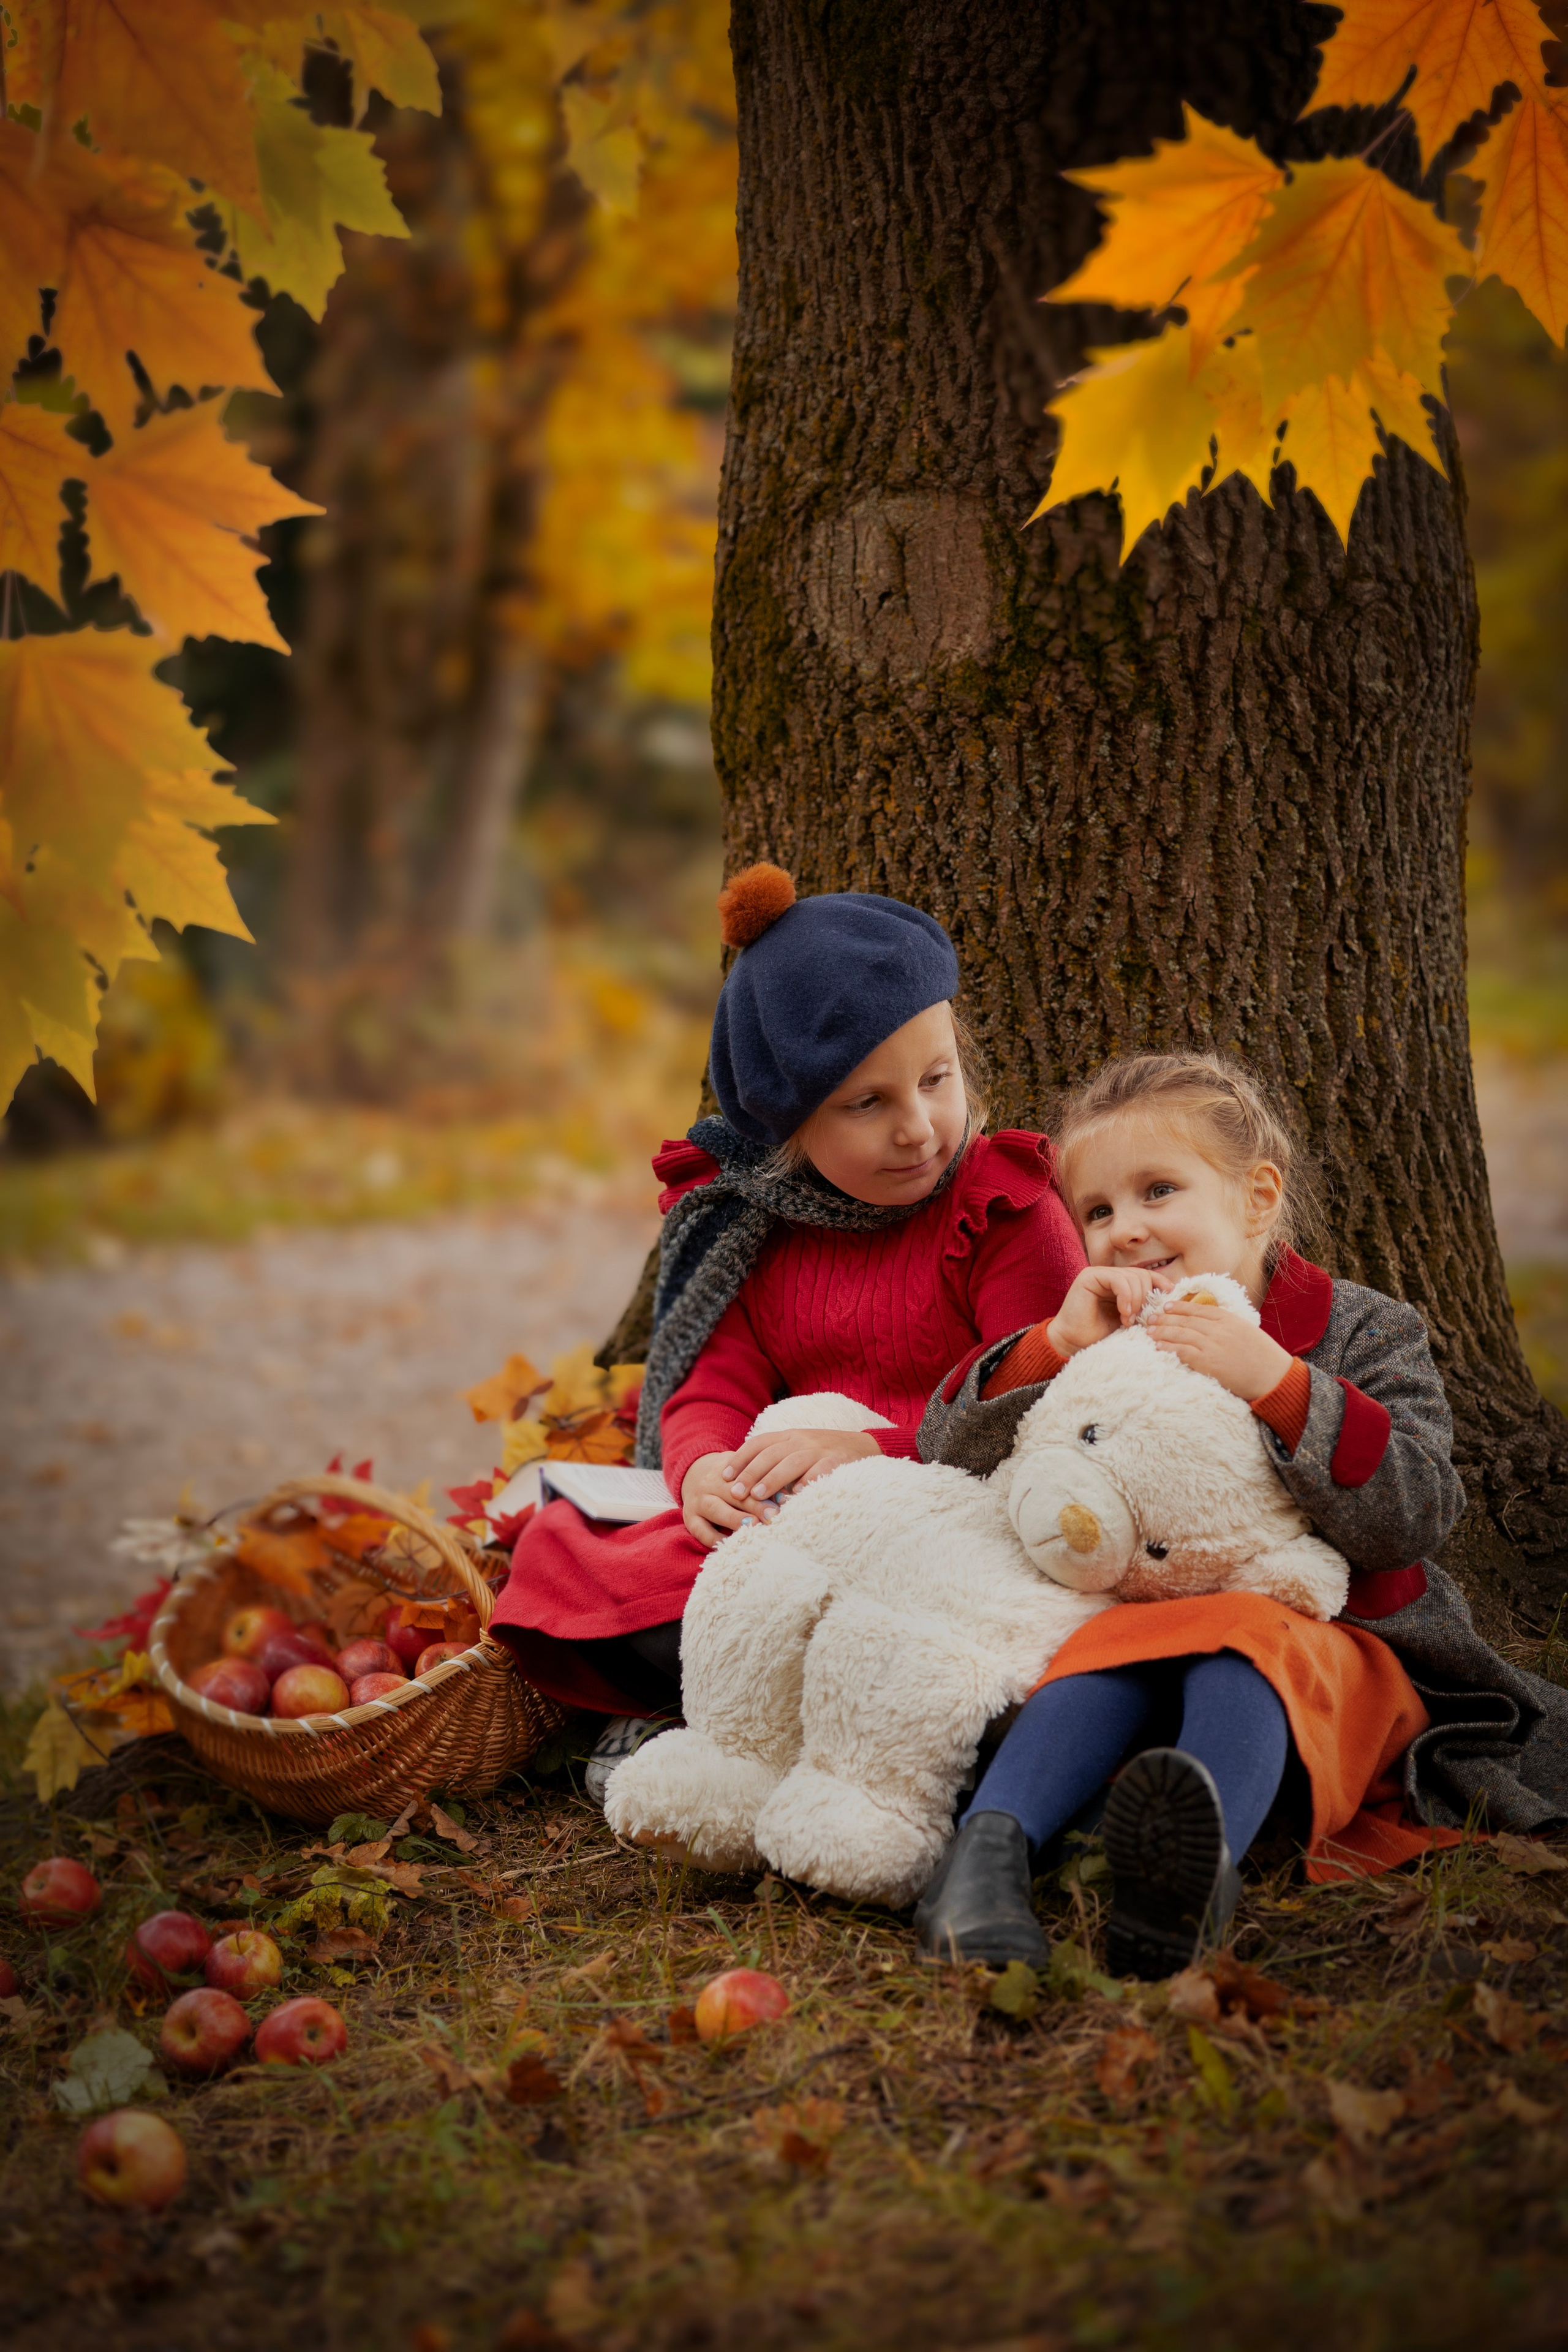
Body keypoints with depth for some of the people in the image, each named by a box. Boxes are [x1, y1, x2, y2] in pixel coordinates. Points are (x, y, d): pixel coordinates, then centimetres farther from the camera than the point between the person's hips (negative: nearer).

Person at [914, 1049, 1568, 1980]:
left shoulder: (1366, 1332, 4)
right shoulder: (1104, 1345, 13)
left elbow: (1416, 1516, -14)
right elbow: (944, 1453, 0)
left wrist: (1277, 1382, -24)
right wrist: (1055, 1345, -15)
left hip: (1336, 1646, -3)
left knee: (1244, 1648, -37)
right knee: (1113, 1651, -32)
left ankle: (1199, 1859, -68)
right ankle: (989, 1849, -54)